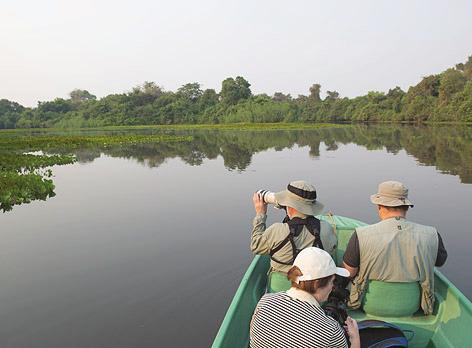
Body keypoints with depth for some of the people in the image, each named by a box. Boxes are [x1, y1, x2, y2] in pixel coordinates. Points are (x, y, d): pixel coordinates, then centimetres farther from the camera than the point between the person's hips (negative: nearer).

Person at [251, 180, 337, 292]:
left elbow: (256, 247, -2)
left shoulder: (276, 231, -22)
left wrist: (260, 214, 4)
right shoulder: (327, 229, -17)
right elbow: (332, 251, 5)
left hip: (281, 289, -1)